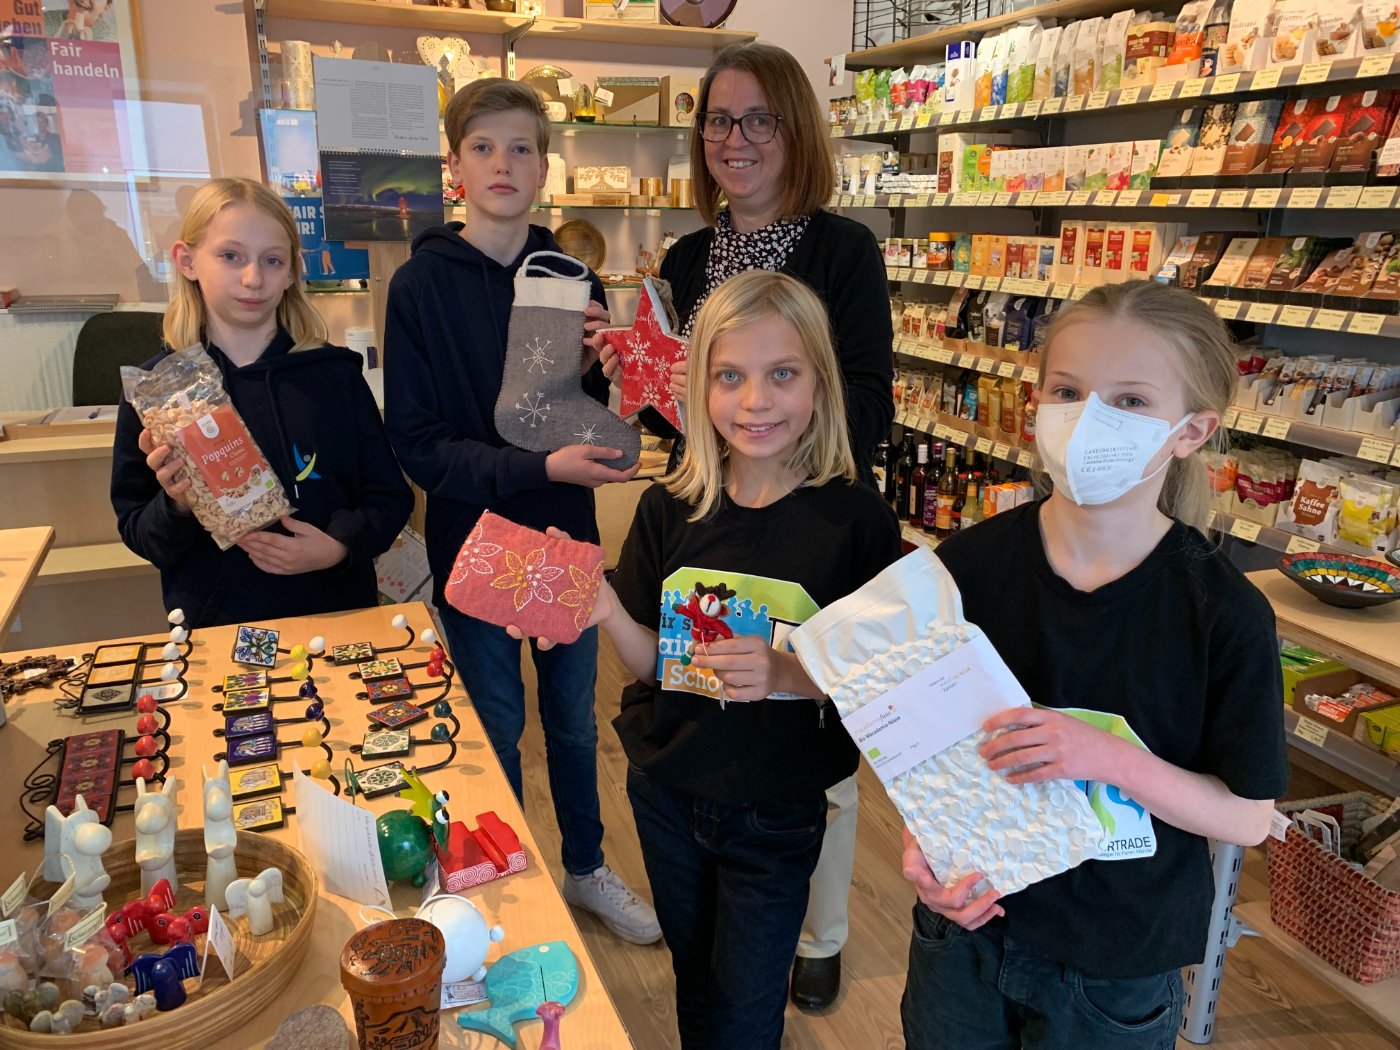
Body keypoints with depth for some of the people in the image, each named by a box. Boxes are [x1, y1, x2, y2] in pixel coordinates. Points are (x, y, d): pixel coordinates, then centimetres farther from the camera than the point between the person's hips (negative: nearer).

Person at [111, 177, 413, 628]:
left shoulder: (334, 372, -3)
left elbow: (390, 496, -1)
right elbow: (135, 532, 0)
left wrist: (340, 546, -17)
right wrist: (176, 506, -19)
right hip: (213, 623, 0)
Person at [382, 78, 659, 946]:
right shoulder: (422, 286, -11)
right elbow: (417, 443, -15)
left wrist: (597, 370, -16)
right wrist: (538, 468, -27)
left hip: (565, 535, 3)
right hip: (474, 541, -3)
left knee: (574, 717, 18)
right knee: (497, 726, 13)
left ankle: (587, 868, 41)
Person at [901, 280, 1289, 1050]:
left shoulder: (1226, 615, -18)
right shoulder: (969, 565, -13)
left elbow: (1248, 816, -12)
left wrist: (1111, 759, -28)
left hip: (1118, 969, -1)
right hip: (966, 919, 2)